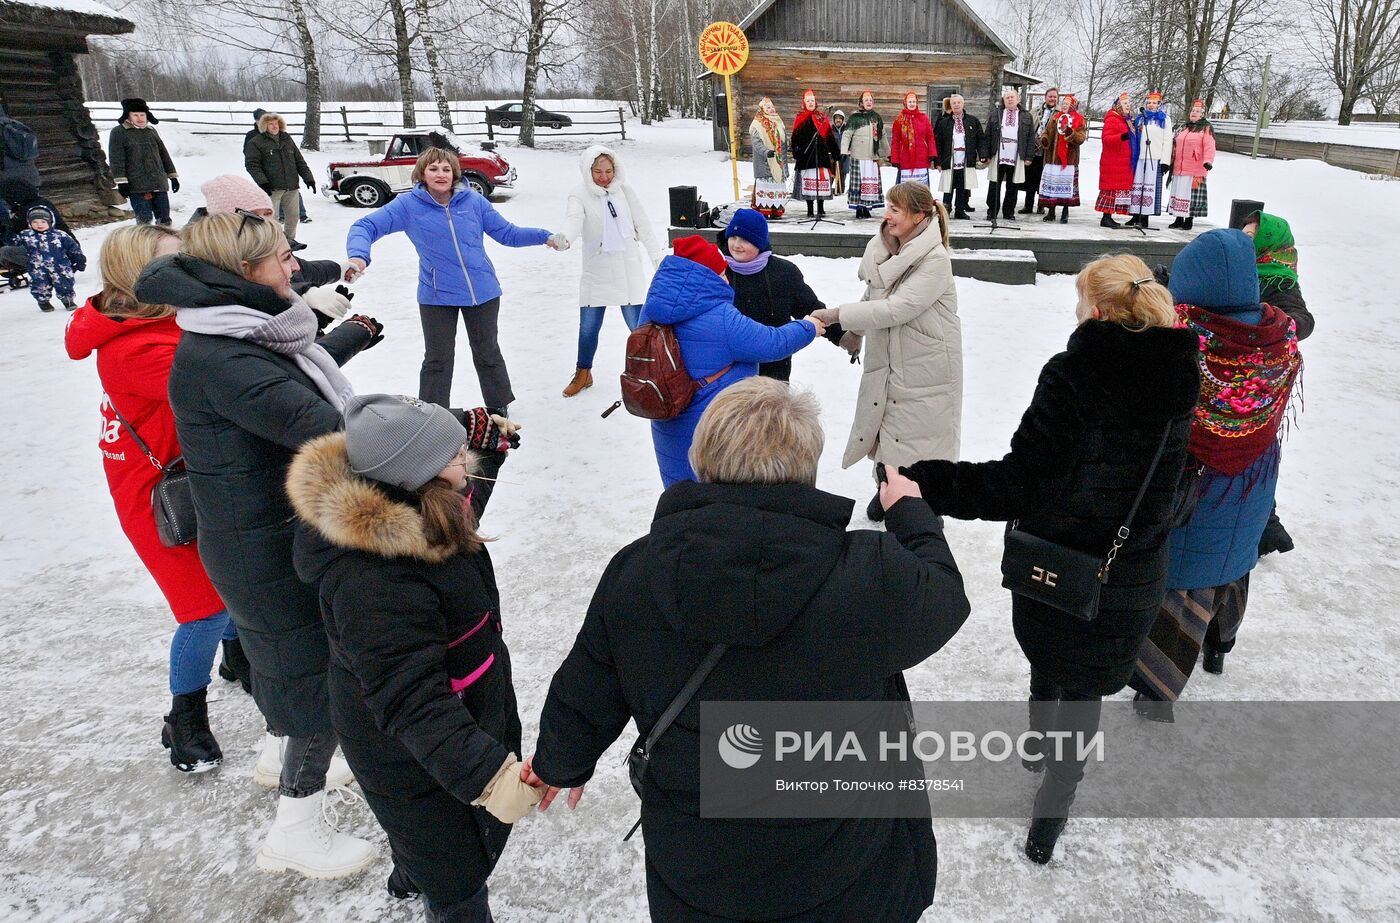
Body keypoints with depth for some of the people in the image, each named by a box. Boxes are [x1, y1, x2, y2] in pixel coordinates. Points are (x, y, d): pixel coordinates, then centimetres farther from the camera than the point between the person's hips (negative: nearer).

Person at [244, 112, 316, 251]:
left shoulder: (287, 140, 16)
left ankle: (290, 240, 27)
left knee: (293, 215, 11)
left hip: (291, 187, 5)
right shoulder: (256, 143, -1)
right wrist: (262, 182, -18)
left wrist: (308, 178, 10)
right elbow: (252, 164, -6)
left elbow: (300, 161, 18)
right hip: (272, 188, -5)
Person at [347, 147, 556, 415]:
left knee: (487, 352, 16)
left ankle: (498, 406, 36)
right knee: (438, 359, 7)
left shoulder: (473, 201, -2)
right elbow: (365, 227, -9)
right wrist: (359, 255, -29)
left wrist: (543, 237, -8)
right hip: (436, 296, -1)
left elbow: (507, 233, 5)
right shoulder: (408, 205, -7)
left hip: (483, 291, 2)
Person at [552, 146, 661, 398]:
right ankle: (583, 373, 30)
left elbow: (643, 226, 6)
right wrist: (564, 238, -48)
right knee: (588, 327, 8)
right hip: (596, 271, 0)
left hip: (629, 270, 0)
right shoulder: (580, 196, -5)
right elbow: (574, 220, -26)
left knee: (638, 325, -1)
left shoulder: (624, 191, 1)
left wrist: (658, 257, 5)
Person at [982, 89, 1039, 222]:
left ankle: (1009, 213, 12)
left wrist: (1028, 157, -1)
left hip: (1016, 159, 1)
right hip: (997, 157, -1)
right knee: (994, 186, 1)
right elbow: (987, 136, 6)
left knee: (1012, 187, 5)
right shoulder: (995, 114, 9)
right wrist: (986, 155, -2)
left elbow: (1031, 138, 8)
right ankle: (992, 212, 9)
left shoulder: (1027, 117, 10)